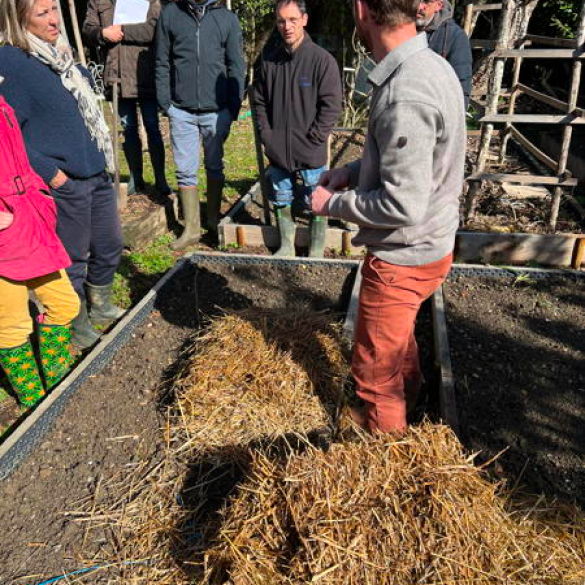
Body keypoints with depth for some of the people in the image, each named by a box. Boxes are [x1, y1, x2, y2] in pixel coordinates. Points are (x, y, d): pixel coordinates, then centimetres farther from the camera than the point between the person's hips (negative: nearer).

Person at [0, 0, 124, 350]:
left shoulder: (60, 53, 13)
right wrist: (49, 172, -18)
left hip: (97, 174, 8)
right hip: (63, 183, -8)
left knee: (110, 246, 17)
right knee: (73, 260, 6)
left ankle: (101, 306, 40)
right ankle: (78, 328, 26)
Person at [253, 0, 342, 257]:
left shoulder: (322, 59, -9)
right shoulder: (268, 60, 4)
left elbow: (332, 105, -10)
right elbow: (260, 101, 12)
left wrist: (313, 137, -12)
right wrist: (266, 134, 3)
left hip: (311, 153, -4)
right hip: (277, 151, 4)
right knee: (282, 202, 15)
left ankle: (317, 252, 22)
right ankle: (286, 247, 32)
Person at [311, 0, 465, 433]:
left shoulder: (404, 96, -30)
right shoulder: (429, 65, 1)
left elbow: (402, 206, -29)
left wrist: (333, 202, -15)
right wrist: (353, 170, 4)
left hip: (403, 258, -10)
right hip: (429, 244, 10)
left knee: (375, 368, 12)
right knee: (397, 331, 35)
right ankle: (408, 389, 61)